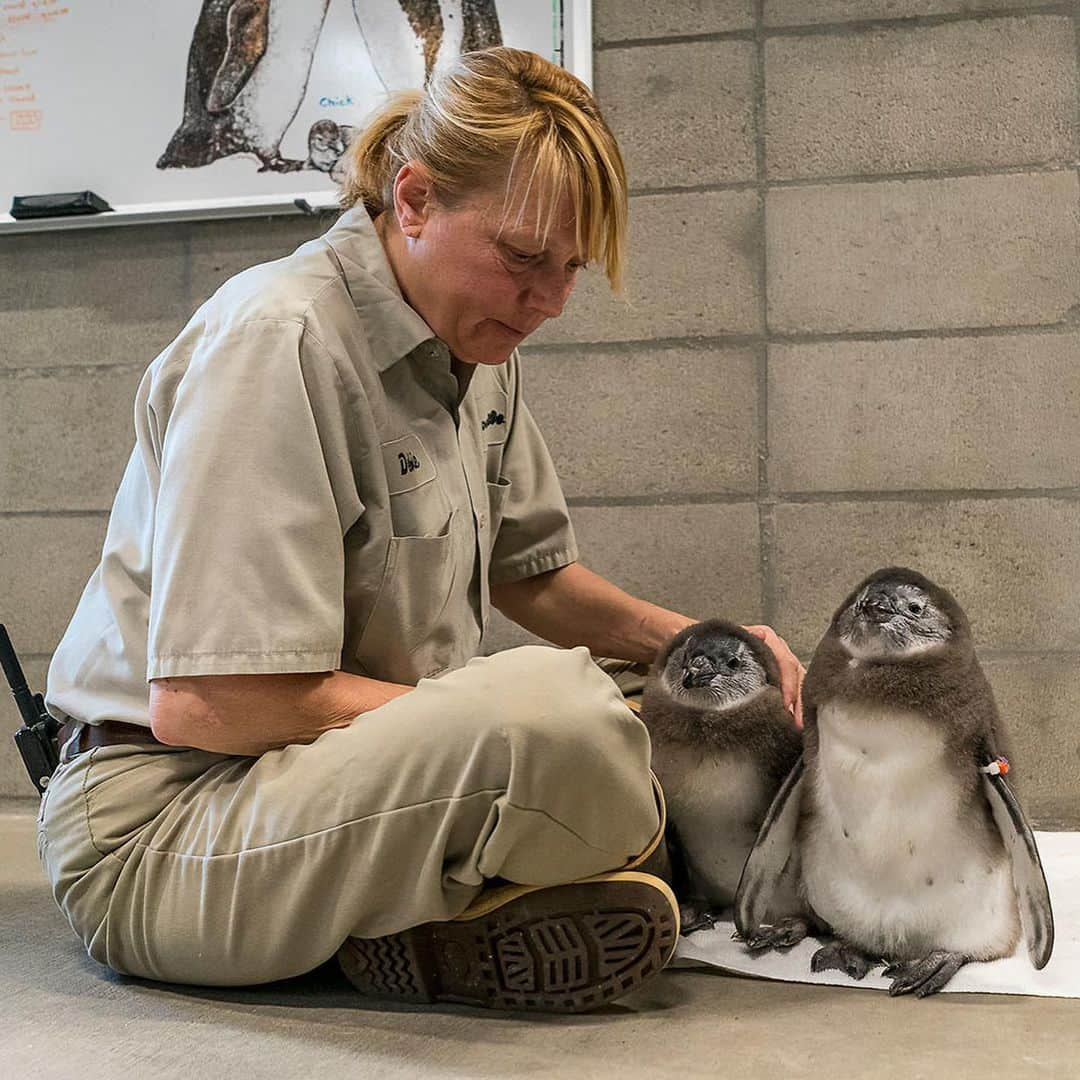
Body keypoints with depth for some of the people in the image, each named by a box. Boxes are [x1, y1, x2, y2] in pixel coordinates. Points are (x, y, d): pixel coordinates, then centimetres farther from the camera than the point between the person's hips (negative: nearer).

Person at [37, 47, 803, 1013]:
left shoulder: (475, 346, 7)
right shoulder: (279, 339, -19)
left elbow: (532, 575, 17)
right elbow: (203, 703, -24)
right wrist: (515, 718, -22)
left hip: (355, 765, 9)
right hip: (163, 824, -9)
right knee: (558, 711, -36)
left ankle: (425, 919, -4)